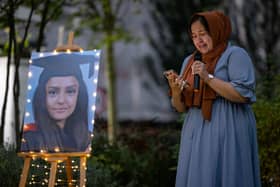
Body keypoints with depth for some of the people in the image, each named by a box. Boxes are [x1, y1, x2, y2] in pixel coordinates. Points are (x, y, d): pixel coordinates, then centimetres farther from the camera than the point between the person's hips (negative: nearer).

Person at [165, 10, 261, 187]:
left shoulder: (235, 55, -3)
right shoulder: (189, 61, 16)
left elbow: (243, 94, -14)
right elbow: (182, 107, 15)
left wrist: (208, 78, -17)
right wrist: (176, 89, -6)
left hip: (227, 134, -6)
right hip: (197, 135, 6)